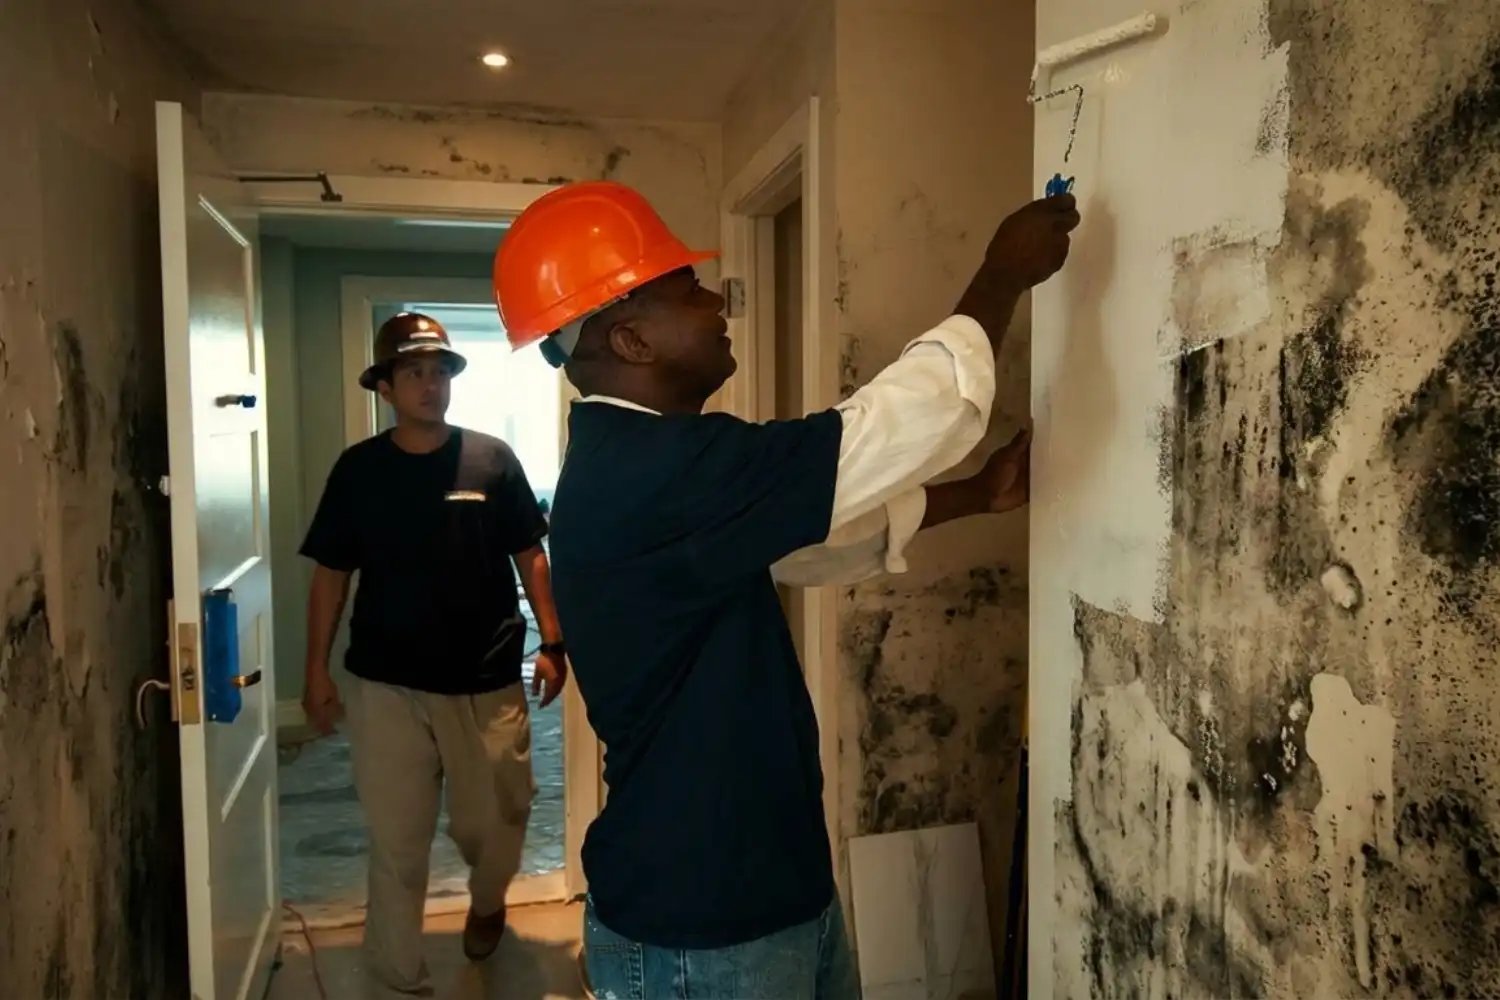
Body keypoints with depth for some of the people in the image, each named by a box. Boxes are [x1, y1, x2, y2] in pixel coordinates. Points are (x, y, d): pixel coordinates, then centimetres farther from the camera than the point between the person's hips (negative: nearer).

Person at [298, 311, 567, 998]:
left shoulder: (492, 460, -2)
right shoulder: (358, 469, 0)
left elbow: (530, 556, 3)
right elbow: (331, 575, 4)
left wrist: (552, 642, -3)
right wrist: (317, 670, 1)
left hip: (487, 683, 0)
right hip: (386, 687, 0)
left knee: (493, 824, 13)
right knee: (396, 846, 7)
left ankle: (486, 903, 47)